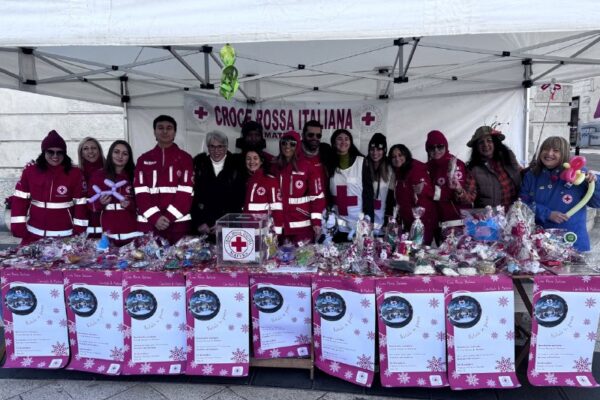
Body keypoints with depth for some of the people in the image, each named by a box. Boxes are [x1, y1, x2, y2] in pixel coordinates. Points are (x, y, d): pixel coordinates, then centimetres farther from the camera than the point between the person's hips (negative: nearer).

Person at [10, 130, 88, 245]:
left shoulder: (75, 173, -6)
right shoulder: (30, 171, -1)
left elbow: (80, 203, -4)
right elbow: (20, 199, 3)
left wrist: (79, 231, -5)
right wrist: (18, 226, -1)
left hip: (65, 234, -2)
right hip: (34, 234, 2)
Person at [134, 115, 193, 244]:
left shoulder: (185, 158, 4)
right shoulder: (144, 159, 10)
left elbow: (186, 192, -4)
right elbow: (140, 193, 2)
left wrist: (168, 216, -13)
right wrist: (155, 217, -11)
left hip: (178, 223, -2)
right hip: (148, 223, 2)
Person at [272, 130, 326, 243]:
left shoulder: (308, 167, -4)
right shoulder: (274, 167, 7)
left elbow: (317, 196, -4)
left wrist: (316, 222, -8)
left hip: (302, 225, -3)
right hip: (281, 225, 3)